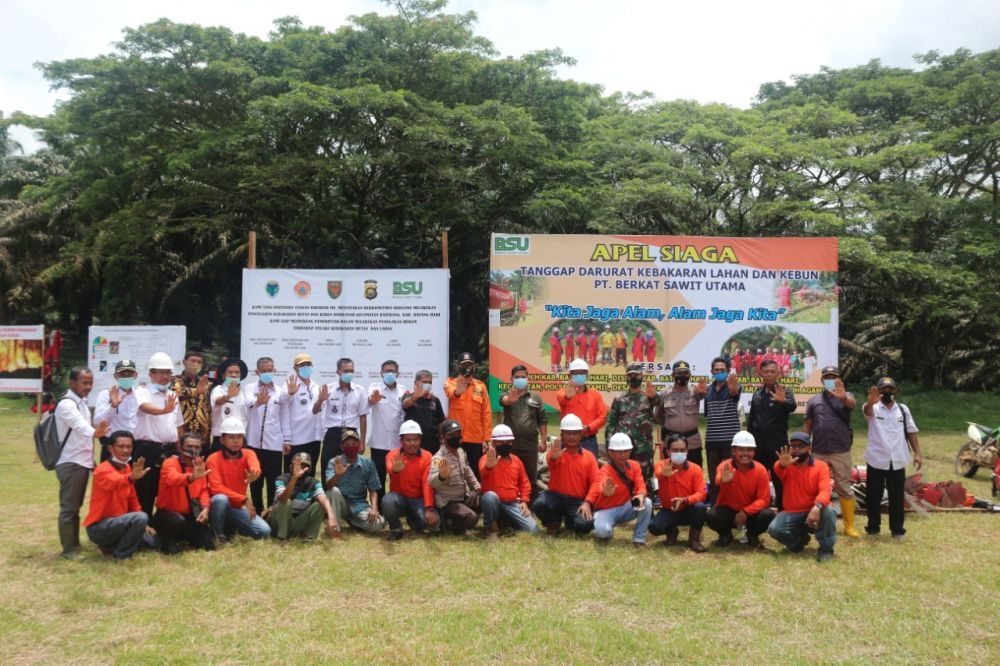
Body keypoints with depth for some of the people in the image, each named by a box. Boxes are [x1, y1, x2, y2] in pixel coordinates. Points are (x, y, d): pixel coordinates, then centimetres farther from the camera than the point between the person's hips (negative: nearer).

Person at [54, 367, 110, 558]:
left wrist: (92, 459, 20)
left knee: (76, 506, 15)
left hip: (83, 461, 9)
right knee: (69, 507, -2)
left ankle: (75, 544, 23)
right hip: (70, 463, -9)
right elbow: (79, 425, -37)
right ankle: (68, 548, 6)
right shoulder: (66, 404, -17)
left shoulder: (82, 402, 12)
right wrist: (94, 433, -57)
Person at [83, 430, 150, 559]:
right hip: (99, 527, -9)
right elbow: (113, 483, -44)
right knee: (141, 517, -29)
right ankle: (121, 555, -11)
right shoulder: (103, 470, -18)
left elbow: (132, 499, 15)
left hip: (118, 522, 9)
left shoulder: (127, 468, 7)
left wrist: (143, 525, 5)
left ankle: (110, 545, 16)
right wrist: (131, 478, -65)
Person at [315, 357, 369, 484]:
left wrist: (362, 441, 3)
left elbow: (363, 417, 5)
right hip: (332, 434, -1)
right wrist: (320, 400, -24)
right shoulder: (328, 389, -1)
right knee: (328, 470, 3)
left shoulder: (360, 391, 2)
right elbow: (315, 411, -1)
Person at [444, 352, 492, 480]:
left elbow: (487, 413, 6)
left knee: (475, 472, 8)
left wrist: (487, 438, -1)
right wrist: (457, 391, -49)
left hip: (476, 438, 2)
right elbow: (451, 393, -24)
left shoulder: (481, 386, 8)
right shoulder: (450, 382, 2)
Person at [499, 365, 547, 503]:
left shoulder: (535, 397, 10)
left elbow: (542, 420, 9)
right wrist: (510, 399, -46)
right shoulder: (507, 395, 4)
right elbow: (504, 400, -22)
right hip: (510, 445, -1)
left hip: (530, 445, 1)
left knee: (531, 478, 8)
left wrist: (543, 441, 1)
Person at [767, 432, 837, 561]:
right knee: (774, 528, -26)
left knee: (828, 510, -34)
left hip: (813, 511, -1)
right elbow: (777, 470, -29)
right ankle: (800, 540, 9)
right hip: (791, 514, 1)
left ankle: (826, 549, -10)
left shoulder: (821, 466, -4)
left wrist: (817, 507, -40)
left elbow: (825, 490, -19)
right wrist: (782, 465, -56)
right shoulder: (787, 465, -3)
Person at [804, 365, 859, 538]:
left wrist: (843, 397, -48)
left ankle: (849, 526, 11)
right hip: (818, 452, 2)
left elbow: (852, 404, -24)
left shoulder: (845, 397, 2)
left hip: (841, 452, -2)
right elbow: (807, 426, 10)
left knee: (845, 489, 5)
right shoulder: (814, 400, 8)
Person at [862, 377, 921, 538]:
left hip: (897, 461, 3)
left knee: (897, 497, 8)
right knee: (873, 496, 6)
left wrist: (917, 453, 2)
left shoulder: (903, 409, 9)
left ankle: (897, 528, 18)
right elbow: (867, 410, -29)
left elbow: (911, 432, 11)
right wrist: (870, 402, -54)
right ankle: (873, 527, 18)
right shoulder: (873, 408, -4)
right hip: (876, 460, -2)